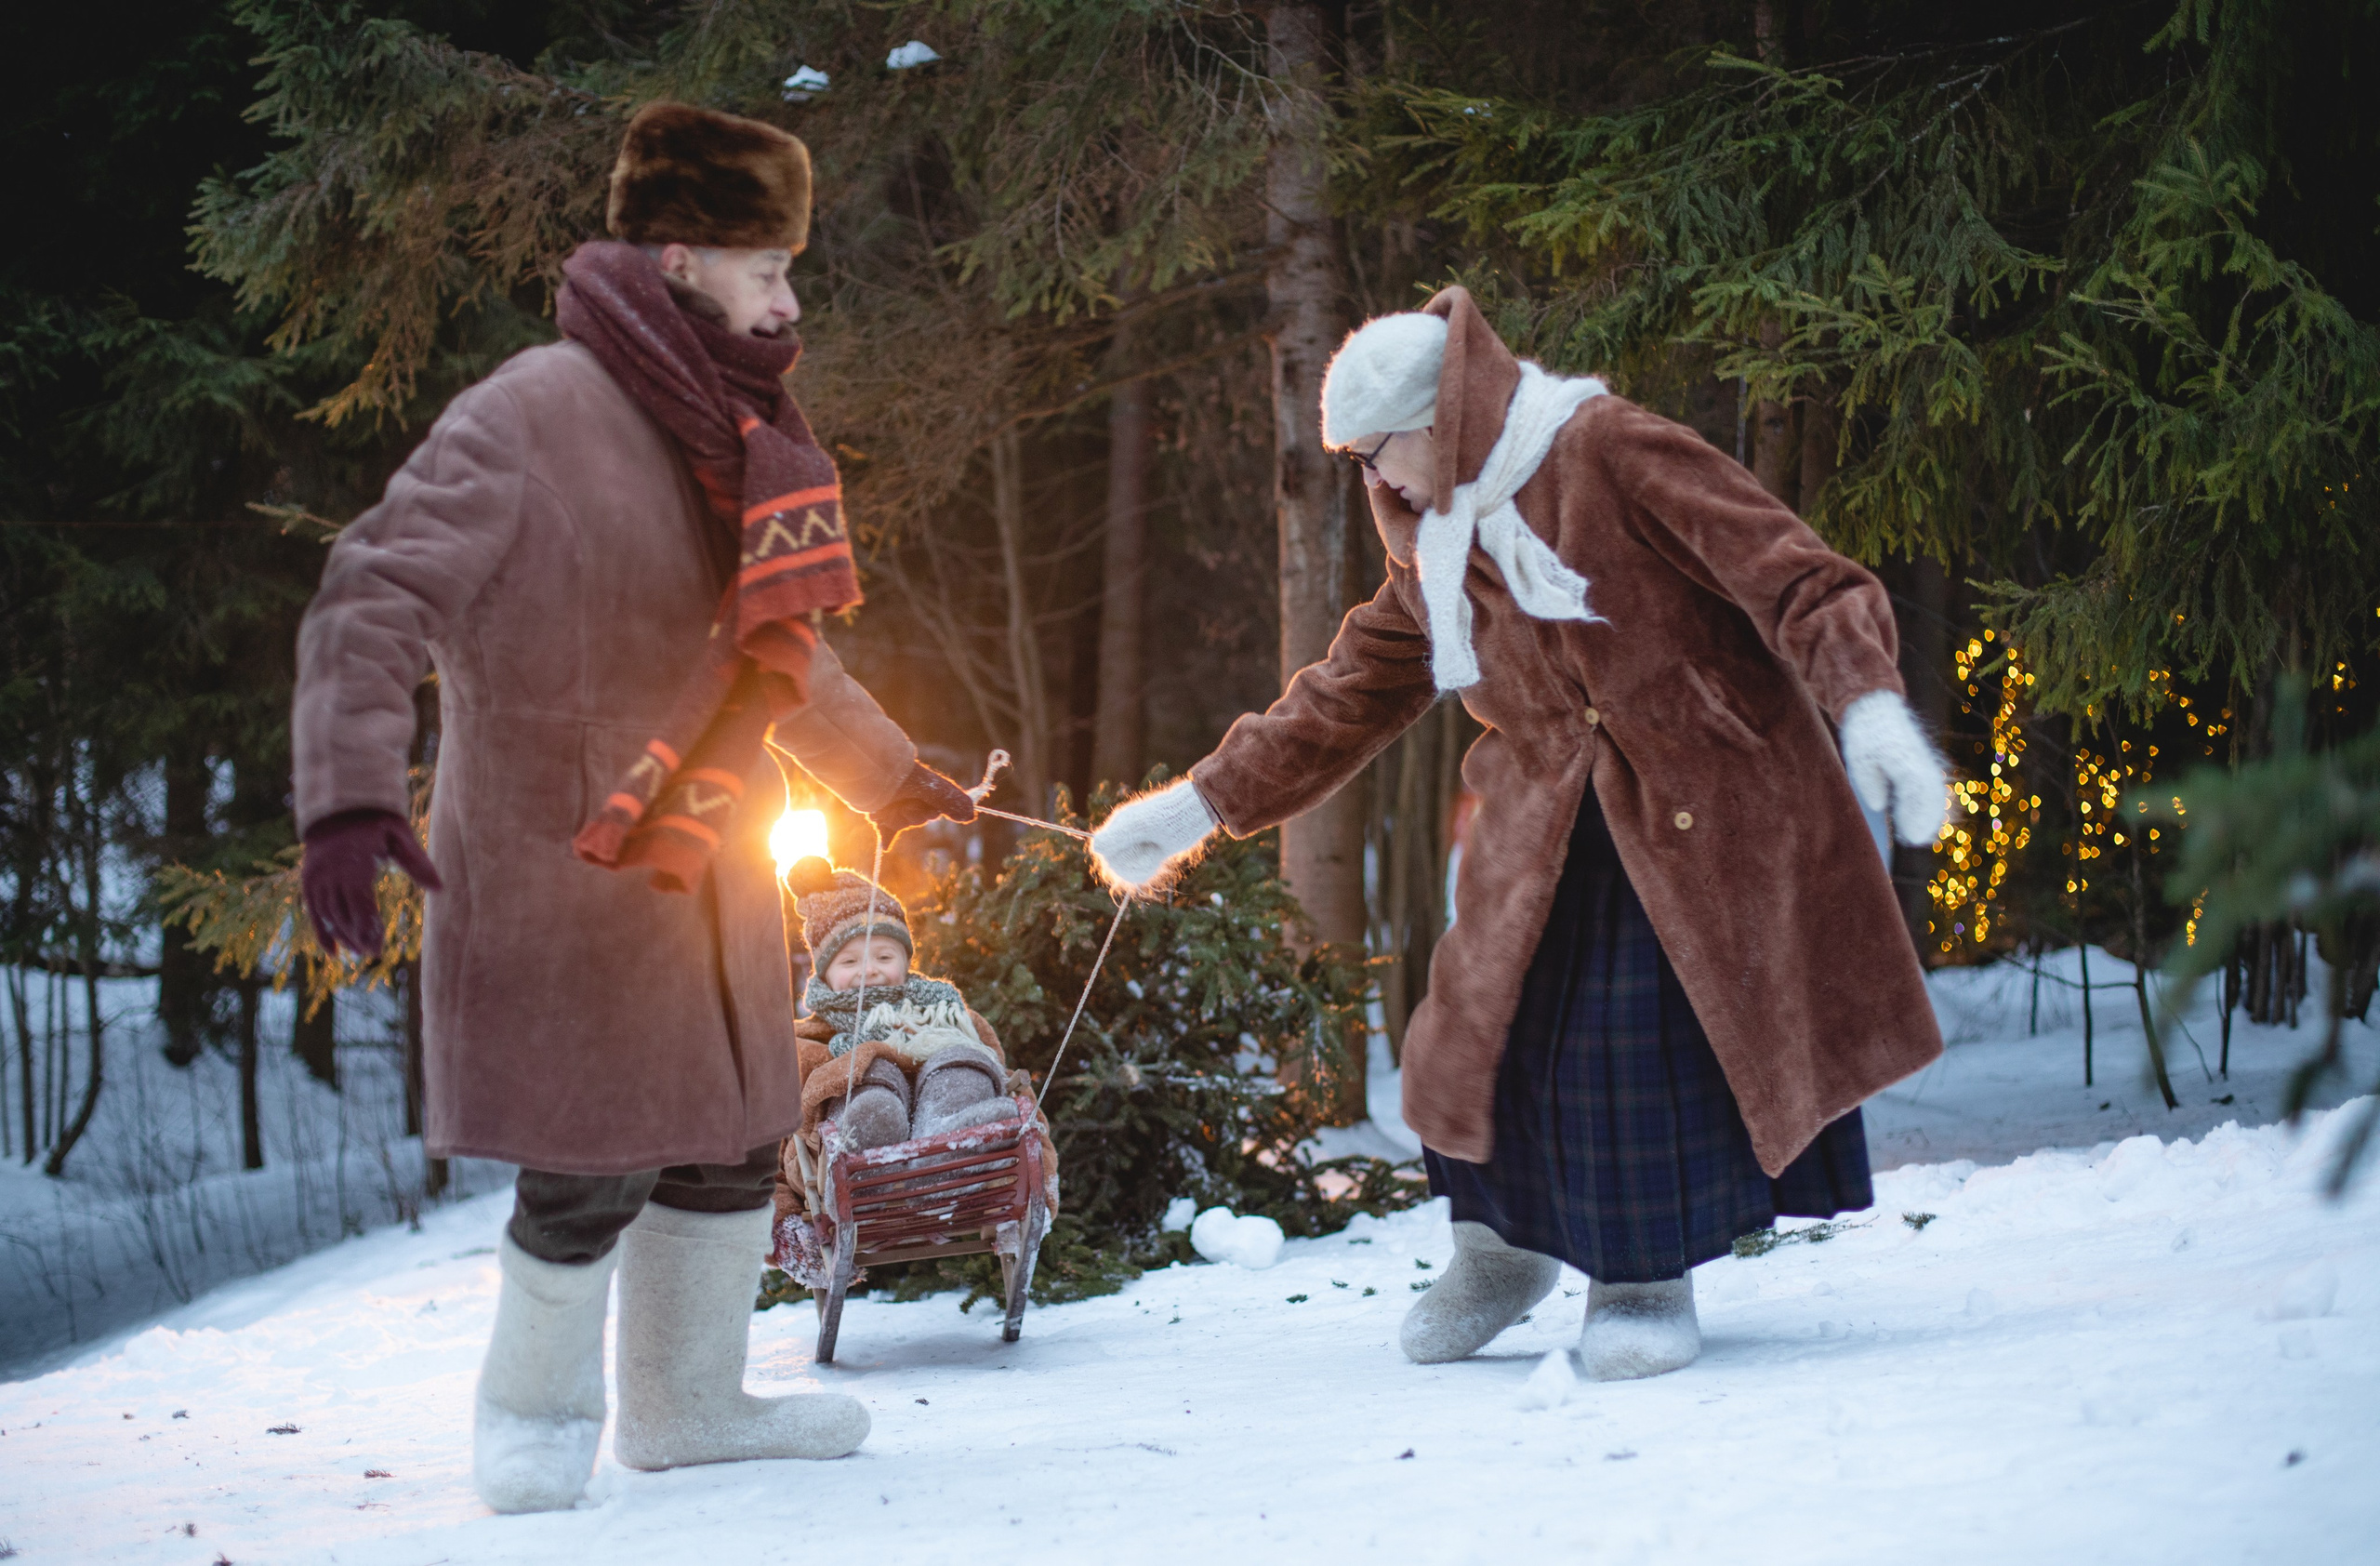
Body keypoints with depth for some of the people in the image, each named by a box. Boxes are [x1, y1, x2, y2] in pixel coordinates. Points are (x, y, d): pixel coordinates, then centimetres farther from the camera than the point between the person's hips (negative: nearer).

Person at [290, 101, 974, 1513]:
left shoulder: (729, 437, 9)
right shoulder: (531, 417, -17)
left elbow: (769, 646, 24)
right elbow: (375, 602, -22)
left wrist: (893, 775, 30)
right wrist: (351, 799, -32)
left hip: (703, 869, 8)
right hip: (559, 870, -8)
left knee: (734, 1137, 14)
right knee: (594, 1165, -5)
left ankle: (688, 1403, 34)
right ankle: (537, 1417, 20)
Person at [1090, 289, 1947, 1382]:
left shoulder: (1611, 454, -11)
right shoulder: (1433, 551, 11)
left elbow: (1793, 580, -16)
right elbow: (1349, 696, 20)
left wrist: (1868, 706, -30)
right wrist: (1206, 802, 18)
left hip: (1703, 804, -6)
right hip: (1546, 831, 6)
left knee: (1646, 1031, -11)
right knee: (1496, 1024, 1)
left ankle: (1646, 1281, 9)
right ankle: (1504, 1245, 26)